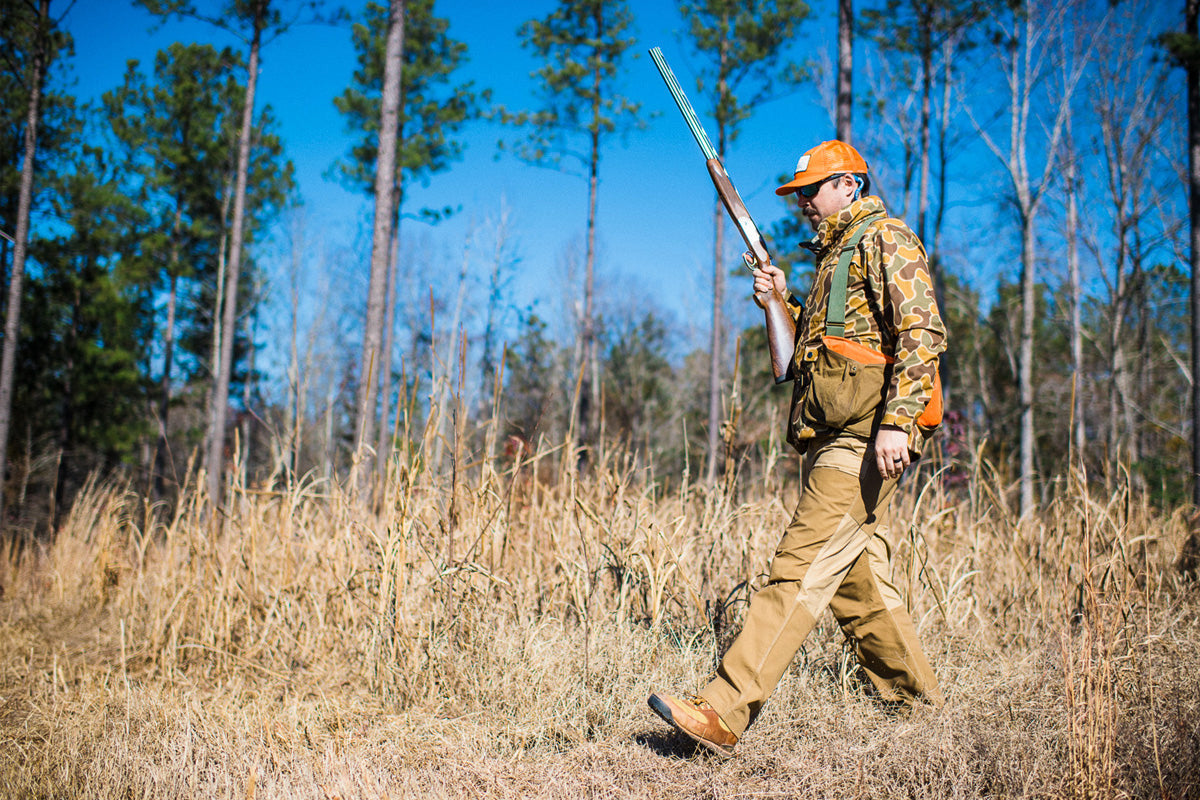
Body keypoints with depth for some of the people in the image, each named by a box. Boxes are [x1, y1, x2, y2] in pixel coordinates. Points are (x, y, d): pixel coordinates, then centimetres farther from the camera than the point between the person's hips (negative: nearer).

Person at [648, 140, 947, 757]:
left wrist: (895, 421, -26)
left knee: (800, 572, -16)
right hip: (832, 440, 10)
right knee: (857, 582, 14)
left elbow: (922, 334, -16)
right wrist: (783, 301, 14)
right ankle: (917, 703, 27)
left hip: (864, 440, -10)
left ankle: (724, 713, -21)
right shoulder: (834, 254, 26)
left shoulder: (886, 240, -4)